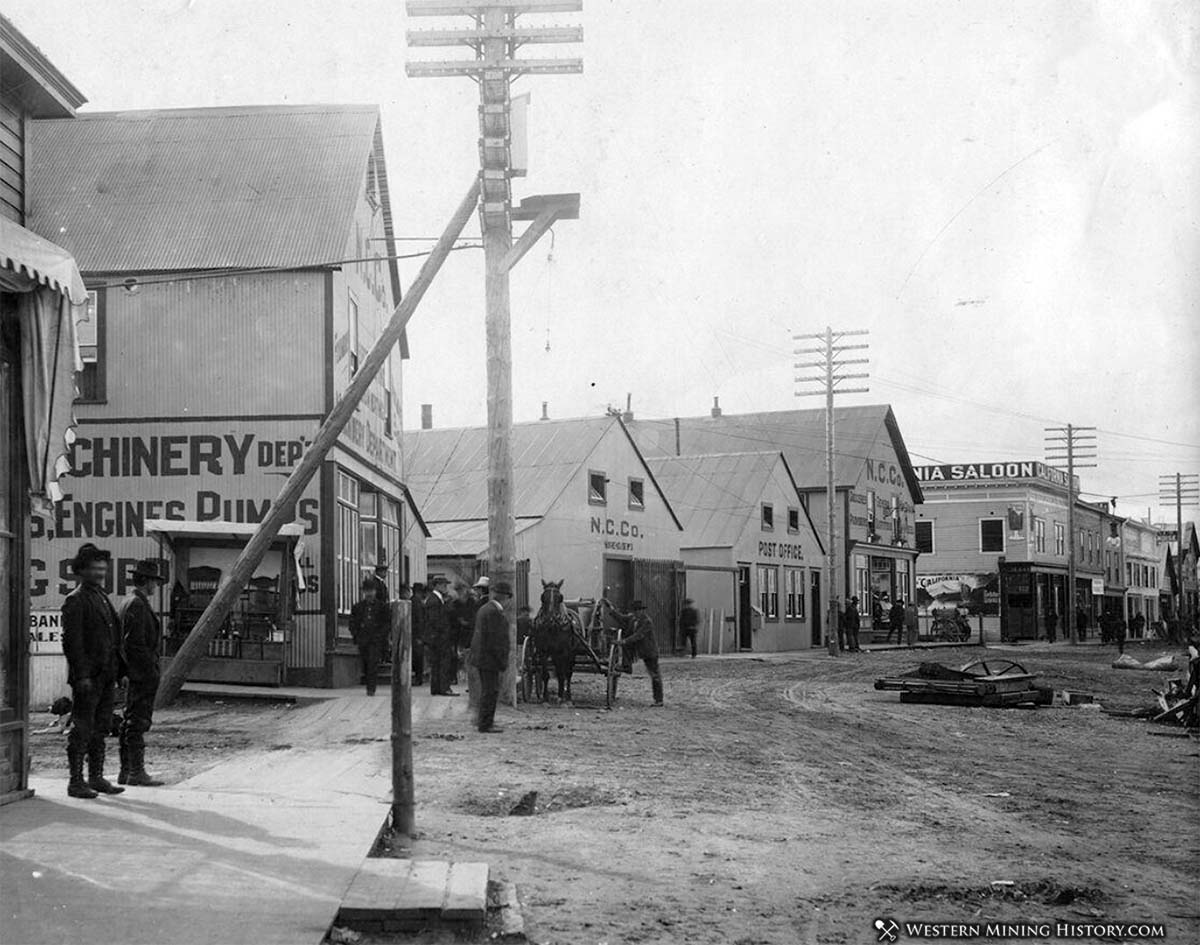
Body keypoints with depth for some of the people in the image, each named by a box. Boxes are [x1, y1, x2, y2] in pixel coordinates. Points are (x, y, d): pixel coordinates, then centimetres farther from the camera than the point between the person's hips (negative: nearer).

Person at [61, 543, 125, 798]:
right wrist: (82, 676, -20)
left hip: (106, 677, 8)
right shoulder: (75, 600, -8)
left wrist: (119, 671, 15)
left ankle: (96, 777, 19)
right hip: (87, 677, -8)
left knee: (101, 729, 12)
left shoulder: (103, 598, 18)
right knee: (81, 730, -3)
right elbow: (71, 641, -15)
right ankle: (75, 781, 2)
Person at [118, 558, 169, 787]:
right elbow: (135, 643, -21)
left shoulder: (130, 603, 17)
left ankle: (126, 771, 18)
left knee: (130, 722, 13)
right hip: (143, 674, -10)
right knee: (138, 722, -7)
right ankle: (136, 772, -6)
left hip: (134, 674, 10)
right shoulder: (138, 605, -15)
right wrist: (150, 671, -19)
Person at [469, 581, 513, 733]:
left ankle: (485, 722, 28)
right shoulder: (494, 612, -19)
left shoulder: (484, 608, 13)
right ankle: (486, 725, -1)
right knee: (491, 691, -4)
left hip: (480, 656, 11)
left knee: (487, 690, 19)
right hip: (489, 658, -11)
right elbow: (497, 639, -21)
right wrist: (503, 661, -17)